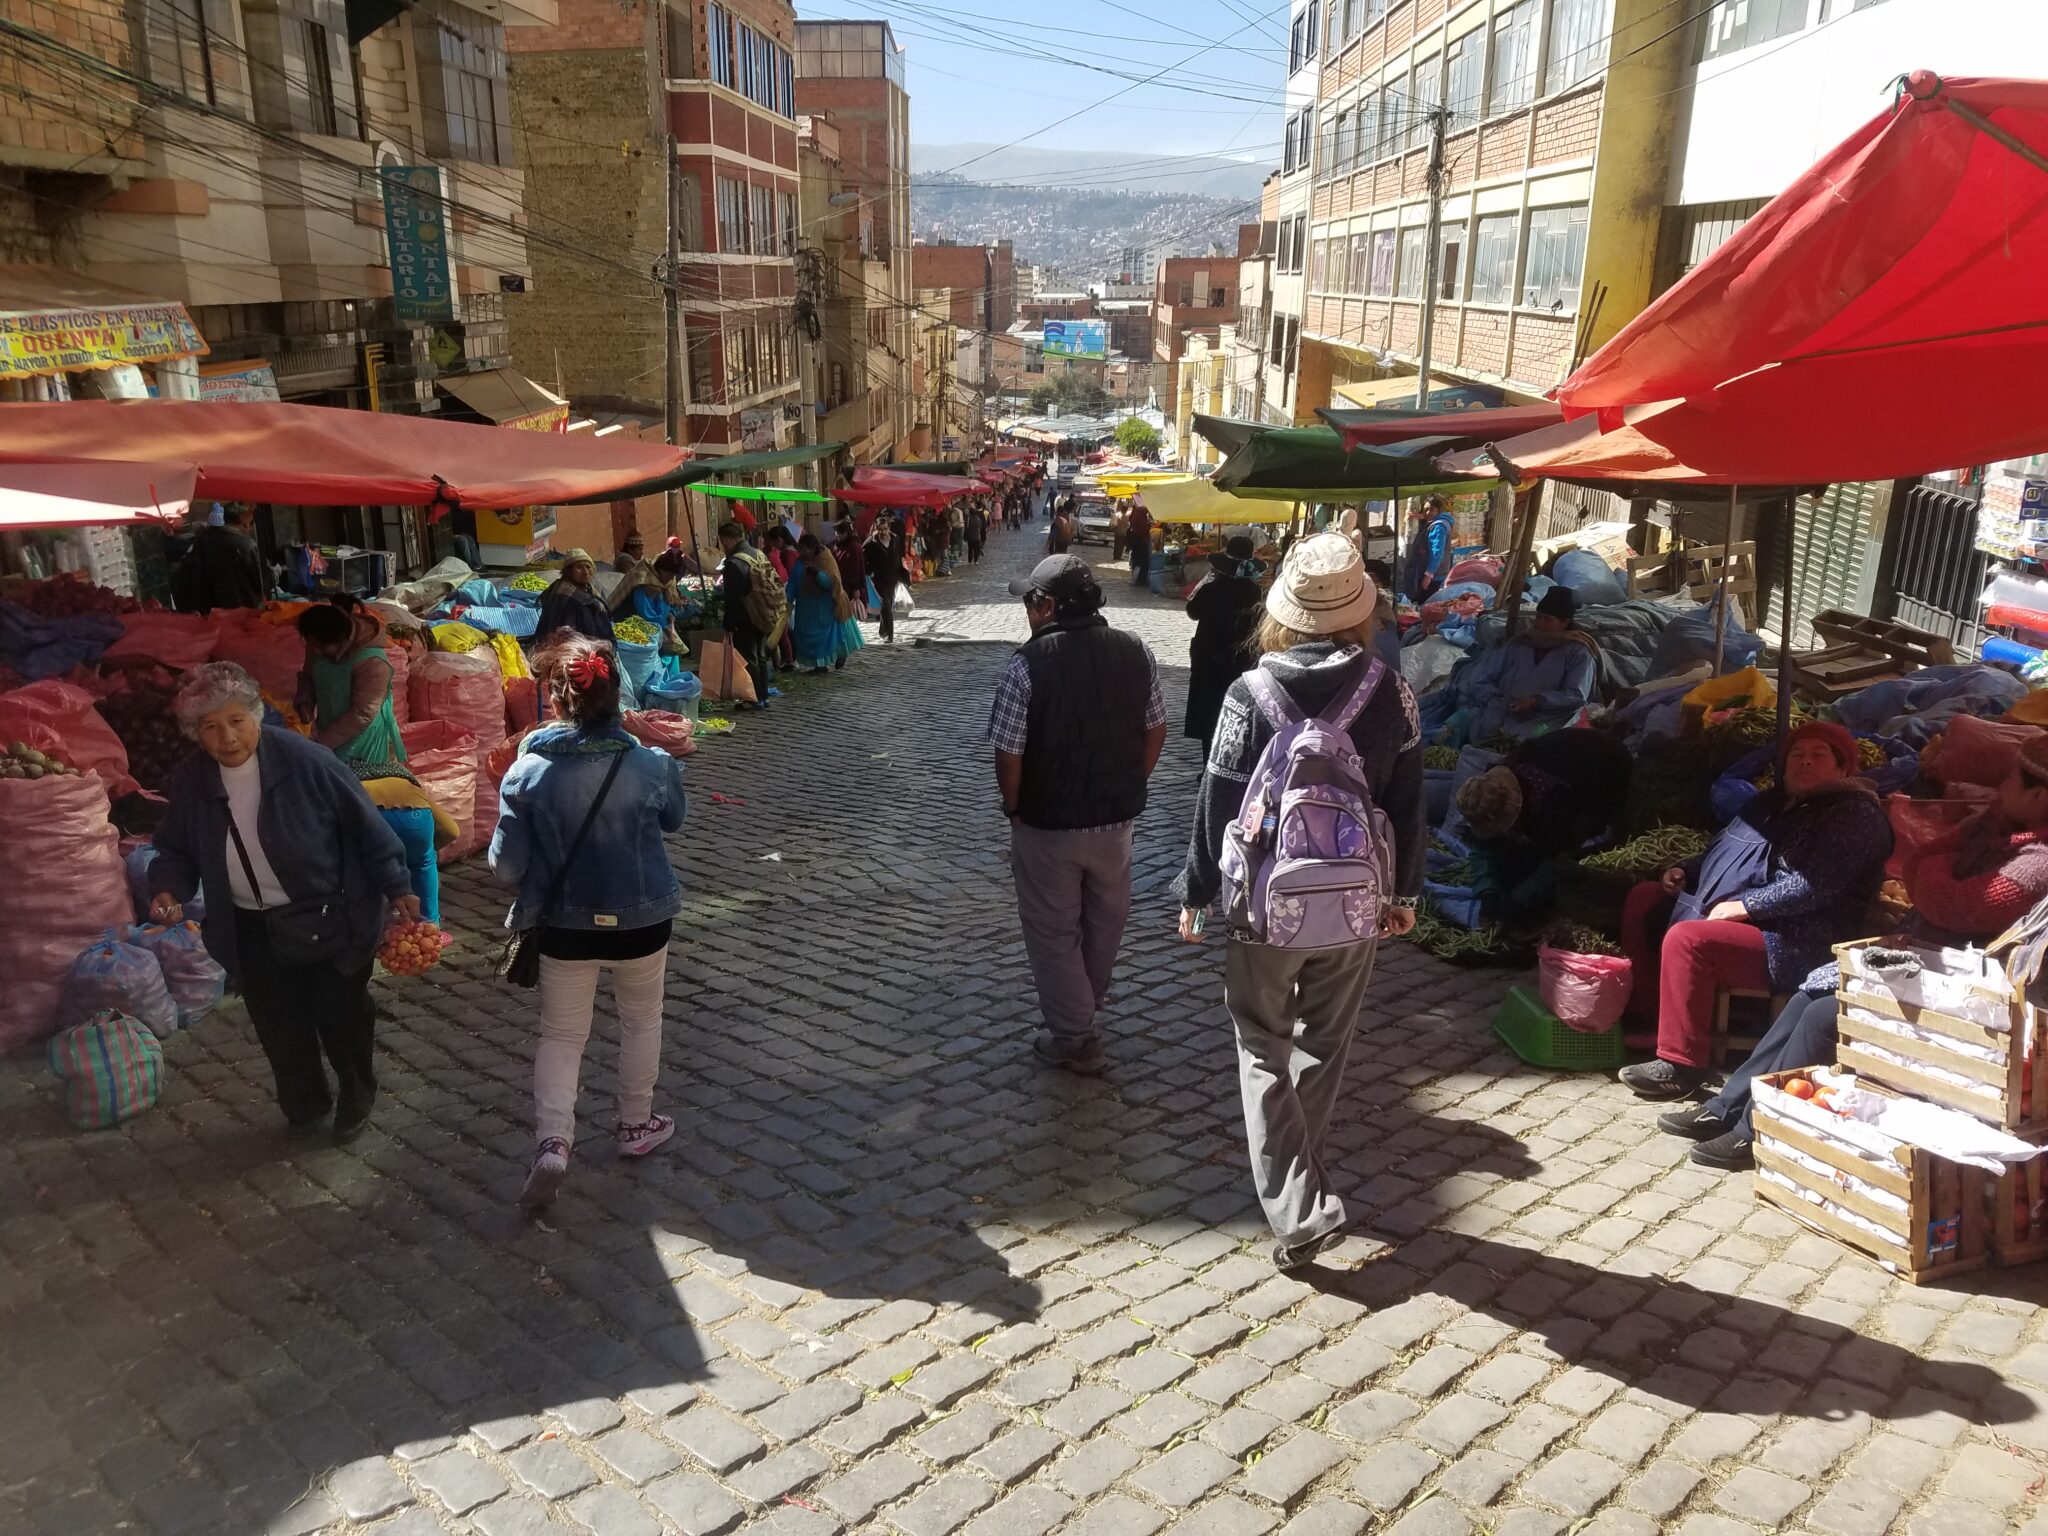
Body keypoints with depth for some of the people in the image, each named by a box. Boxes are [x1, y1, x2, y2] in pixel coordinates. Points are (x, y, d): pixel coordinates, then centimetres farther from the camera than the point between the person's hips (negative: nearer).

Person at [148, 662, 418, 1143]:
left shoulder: (306, 761, -22)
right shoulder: (189, 782, -7)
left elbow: (365, 825, -14)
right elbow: (176, 850, 8)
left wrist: (397, 887, -12)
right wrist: (169, 890, -13)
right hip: (254, 932, 4)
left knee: (341, 1014, 8)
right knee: (279, 1028, 14)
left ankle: (356, 1102, 33)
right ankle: (304, 1106, 38)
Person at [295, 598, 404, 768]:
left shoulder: (372, 662, -31)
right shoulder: (318, 647, -11)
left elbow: (362, 715, -27)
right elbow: (308, 674, 10)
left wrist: (323, 742, -24)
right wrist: (304, 701, -10)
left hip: (364, 738, -6)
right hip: (330, 729, 6)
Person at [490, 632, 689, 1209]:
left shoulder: (528, 771, -16)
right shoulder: (650, 765, -16)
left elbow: (507, 864, -12)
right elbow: (674, 820, 5)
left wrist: (538, 892, 10)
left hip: (564, 925, 0)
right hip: (641, 919, 0)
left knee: (561, 1034, 17)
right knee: (642, 1021, 23)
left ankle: (552, 1139, 1)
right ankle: (636, 1124, 37)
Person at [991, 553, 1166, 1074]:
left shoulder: (1028, 664, -20)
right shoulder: (1136, 653, -6)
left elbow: (1009, 754, -19)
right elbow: (1155, 731, 1)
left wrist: (1014, 809, -2)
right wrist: (1128, 788, 13)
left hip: (1048, 824, -4)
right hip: (1116, 818, 5)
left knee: (1054, 932, 13)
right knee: (1105, 923, 23)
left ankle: (1073, 1038, 22)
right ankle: (1086, 1010, 45)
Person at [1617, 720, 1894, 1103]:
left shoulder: (1856, 815, -7)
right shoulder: (1773, 802, 20)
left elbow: (1814, 885, -21)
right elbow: (1723, 848, 31)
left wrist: (1744, 906, -24)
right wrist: (1685, 872, 12)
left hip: (1786, 945, -10)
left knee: (1686, 939, -32)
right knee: (1643, 899, 9)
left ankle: (1678, 1066, -25)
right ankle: (1639, 1012, 11)